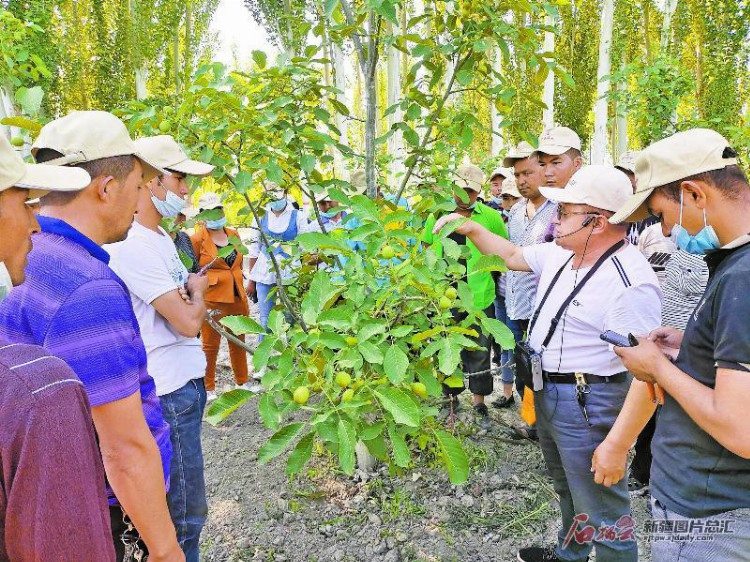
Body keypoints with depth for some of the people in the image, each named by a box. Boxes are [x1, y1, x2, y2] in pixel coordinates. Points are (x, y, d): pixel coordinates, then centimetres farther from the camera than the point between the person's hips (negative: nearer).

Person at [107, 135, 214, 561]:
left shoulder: (160, 236, 11)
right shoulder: (131, 245, -20)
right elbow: (188, 322, -21)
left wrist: (188, 294, -2)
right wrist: (198, 291, -2)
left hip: (186, 381, 9)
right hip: (168, 392, -9)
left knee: (177, 503, 21)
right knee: (186, 512, 3)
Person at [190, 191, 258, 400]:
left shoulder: (233, 234, 9)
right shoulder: (197, 238, -9)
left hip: (237, 296, 6)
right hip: (212, 299, -6)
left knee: (239, 341, 17)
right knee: (210, 345, 3)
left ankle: (242, 381, 32)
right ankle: (208, 387, 18)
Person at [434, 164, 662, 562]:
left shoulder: (631, 283, -26)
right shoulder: (560, 254, 2)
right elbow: (513, 256, 18)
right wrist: (471, 229, 8)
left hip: (588, 406, -9)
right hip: (547, 391, 10)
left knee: (601, 512, 5)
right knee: (567, 488, 29)